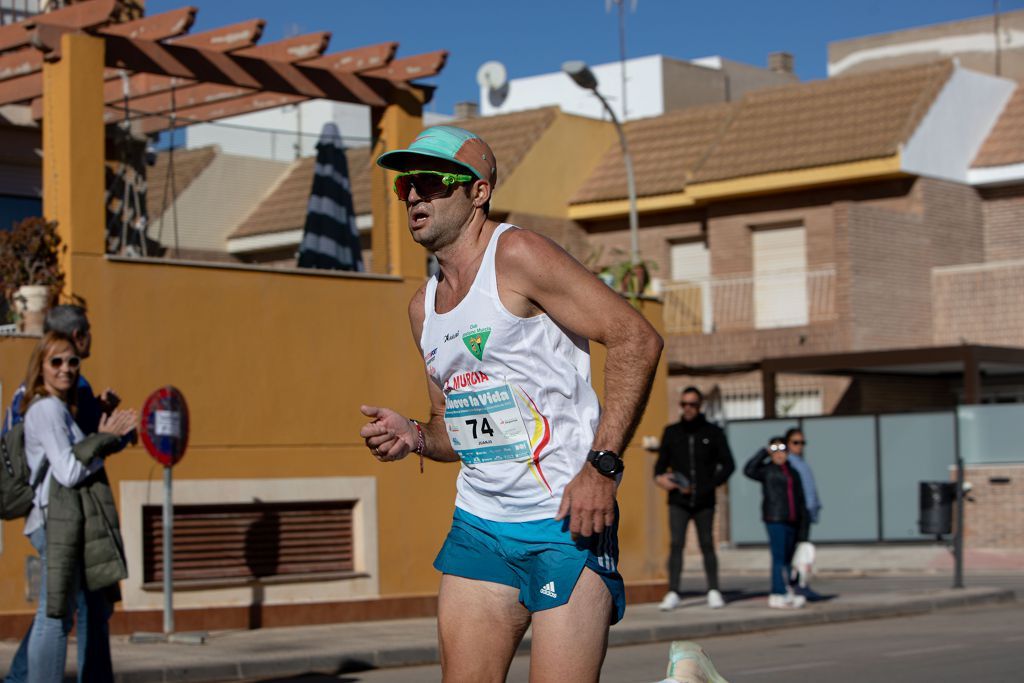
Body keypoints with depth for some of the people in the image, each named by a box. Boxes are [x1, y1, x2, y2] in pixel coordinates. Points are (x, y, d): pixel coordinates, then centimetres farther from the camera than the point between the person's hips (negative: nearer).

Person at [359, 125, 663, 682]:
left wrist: (602, 465, -19)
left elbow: (636, 340, -14)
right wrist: (414, 437, 1)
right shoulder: (423, 306, 15)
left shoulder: (516, 255, -9)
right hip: (478, 526, 7)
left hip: (567, 519, -7)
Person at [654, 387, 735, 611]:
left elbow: (728, 464, 5)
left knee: (707, 545, 4)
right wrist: (660, 476, -10)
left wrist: (708, 486, -7)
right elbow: (662, 461, 13)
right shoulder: (671, 432, 10)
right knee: (676, 544, -9)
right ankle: (672, 593, -10)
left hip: (704, 501, 0)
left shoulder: (713, 433, 6)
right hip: (678, 501, 0)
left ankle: (713, 591, 12)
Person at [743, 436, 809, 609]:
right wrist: (764, 452, -11)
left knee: (787, 558, 7)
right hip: (775, 519, -6)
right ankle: (781, 593, -13)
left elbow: (800, 500, 18)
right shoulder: (767, 470, 2)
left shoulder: (793, 473, 18)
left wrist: (804, 522, 13)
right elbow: (749, 470, -18)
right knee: (779, 557, -11)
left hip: (791, 521, 6)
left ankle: (777, 595, 10)